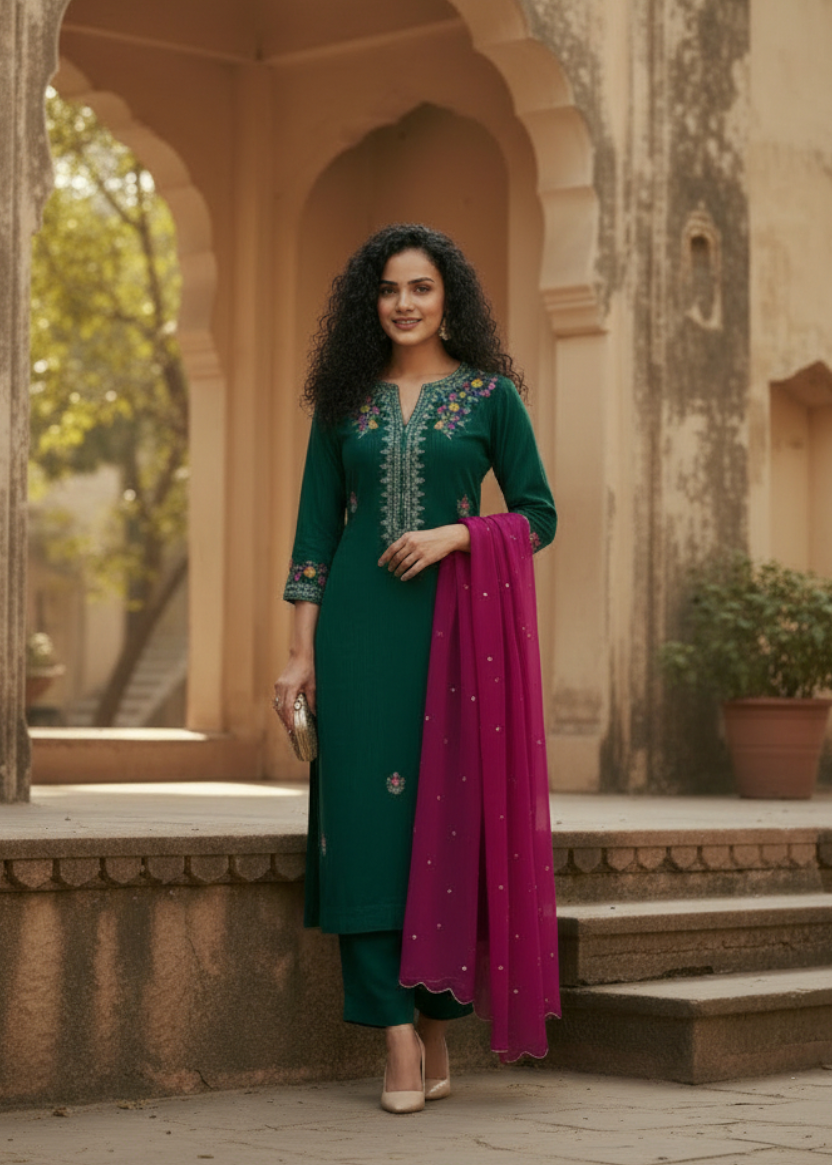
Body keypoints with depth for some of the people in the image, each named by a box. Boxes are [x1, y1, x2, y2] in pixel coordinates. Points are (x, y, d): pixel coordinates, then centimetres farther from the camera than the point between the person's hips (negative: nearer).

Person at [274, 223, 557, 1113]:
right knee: (365, 813, -7)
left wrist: (453, 535, -12)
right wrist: (301, 650, 3)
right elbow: (316, 528, 9)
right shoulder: (344, 399, 10)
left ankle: (437, 1028, 13)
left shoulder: (490, 395, 5)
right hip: (359, 626, 1)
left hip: (453, 620, -1)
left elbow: (538, 515, 4)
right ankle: (398, 1042, -5)